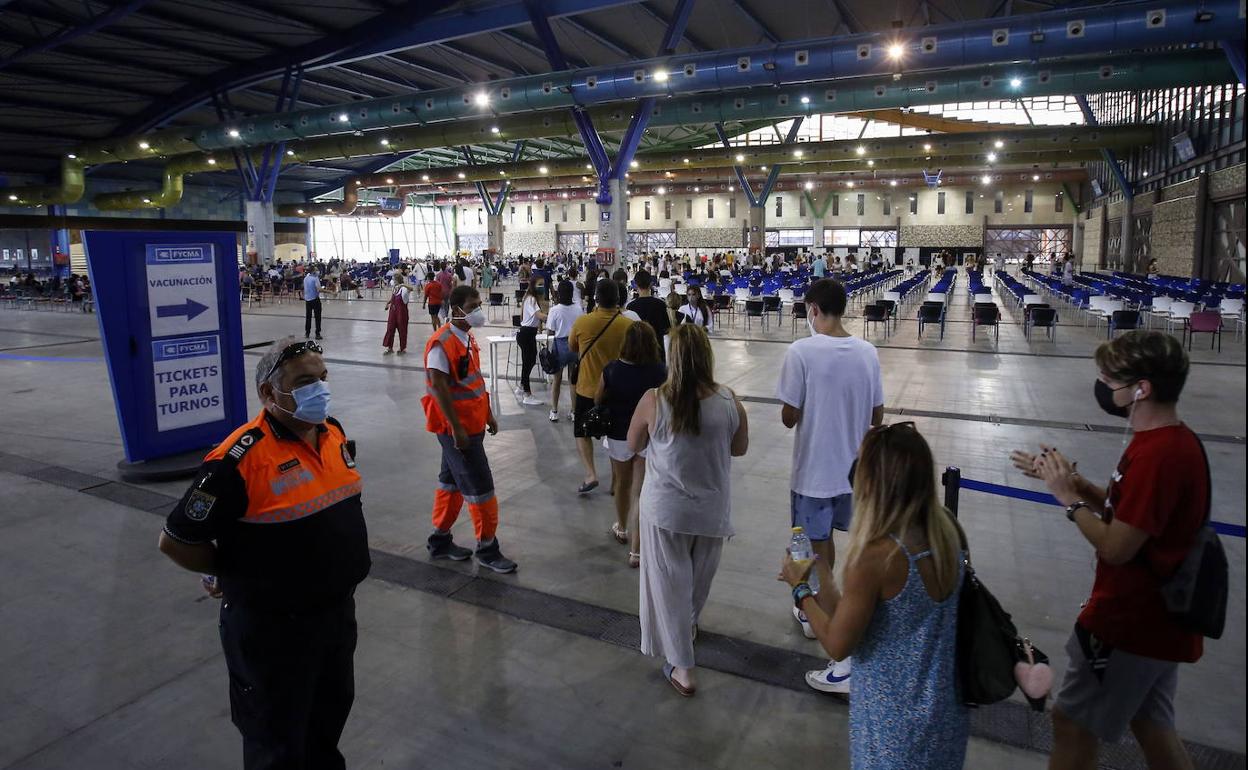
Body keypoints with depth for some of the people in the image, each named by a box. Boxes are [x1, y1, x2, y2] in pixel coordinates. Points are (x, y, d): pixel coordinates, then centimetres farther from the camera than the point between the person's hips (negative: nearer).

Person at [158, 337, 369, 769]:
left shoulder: (334, 432, -2)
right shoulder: (241, 458, -27)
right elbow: (175, 541, -19)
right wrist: (231, 575, -4)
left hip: (338, 609, 7)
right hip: (271, 628, -7)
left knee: (333, 709, 29)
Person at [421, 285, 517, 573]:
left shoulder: (468, 338, 9)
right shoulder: (441, 343, -20)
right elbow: (439, 389, -22)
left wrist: (488, 414, 16)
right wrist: (457, 429, -23)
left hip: (472, 423, 9)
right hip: (456, 427, -9)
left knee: (452, 480, 18)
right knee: (480, 487, -2)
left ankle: (440, 541, 31)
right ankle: (487, 549, 13)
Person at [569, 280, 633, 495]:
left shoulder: (582, 322, -14)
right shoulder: (628, 325, -14)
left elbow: (572, 348, 3)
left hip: (588, 388, -1)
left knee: (582, 432, 16)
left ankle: (590, 475, 0)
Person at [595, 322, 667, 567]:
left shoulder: (612, 370, -16)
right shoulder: (660, 372, -15)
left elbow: (598, 401, -2)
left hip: (619, 436, 1)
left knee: (622, 484, 23)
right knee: (640, 491, 5)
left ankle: (622, 529, 45)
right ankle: (636, 550, 6)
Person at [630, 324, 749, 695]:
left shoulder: (653, 401, -17)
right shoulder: (729, 401, -14)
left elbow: (634, 445, -1)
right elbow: (740, 448, 2)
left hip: (665, 508, -2)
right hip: (712, 508, 3)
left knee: (670, 582, 11)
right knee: (699, 578, 25)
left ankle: (681, 667, 17)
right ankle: (689, 626, 50)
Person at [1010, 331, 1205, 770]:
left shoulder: (1157, 454, -28)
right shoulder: (1176, 439, 4)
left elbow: (1115, 546, -26)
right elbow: (1126, 511, 11)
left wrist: (1068, 497, -14)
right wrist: (1070, 480, -1)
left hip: (1128, 624, -10)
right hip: (1157, 619, 10)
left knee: (1072, 724, 6)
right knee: (1151, 726, 24)